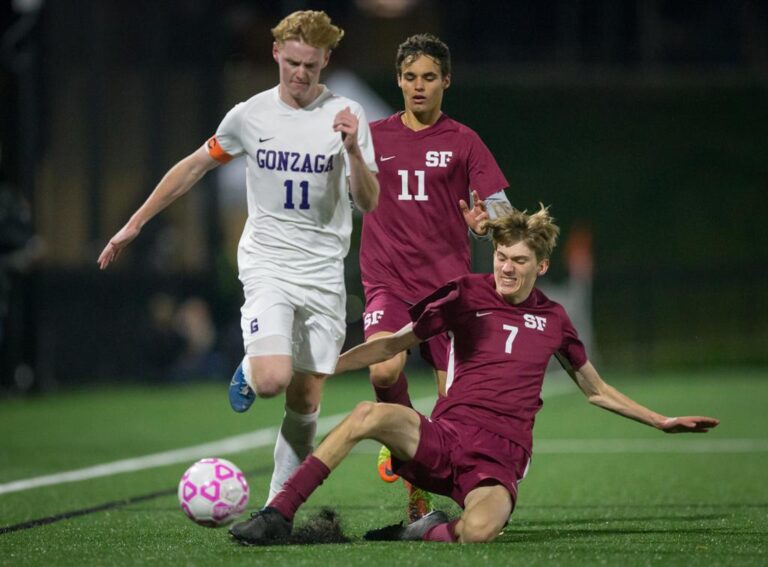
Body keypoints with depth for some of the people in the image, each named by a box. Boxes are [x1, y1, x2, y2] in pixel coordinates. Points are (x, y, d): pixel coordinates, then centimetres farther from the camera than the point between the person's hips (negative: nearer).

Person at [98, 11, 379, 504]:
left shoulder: (346, 116, -2)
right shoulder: (250, 116, 0)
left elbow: (369, 203, -5)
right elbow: (195, 166, 14)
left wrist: (353, 150, -24)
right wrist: (134, 224, 14)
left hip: (324, 272, 1)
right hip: (267, 264, -1)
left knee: (305, 402, 2)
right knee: (273, 380, -23)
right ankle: (248, 371, 13)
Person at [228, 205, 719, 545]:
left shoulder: (553, 319, 13)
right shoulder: (467, 297, 9)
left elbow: (596, 390, 27)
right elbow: (394, 345, 12)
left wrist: (662, 421, 24)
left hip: (501, 456, -1)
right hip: (444, 436, 1)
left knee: (479, 531, -39)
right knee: (370, 414, -33)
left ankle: (430, 531, -4)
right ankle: (278, 517, -32)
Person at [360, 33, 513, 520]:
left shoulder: (463, 142, 5)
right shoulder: (374, 136, 10)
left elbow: (501, 209, 1)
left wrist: (485, 222, -21)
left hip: (447, 283, 0)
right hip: (388, 282, 0)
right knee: (384, 370, -25)